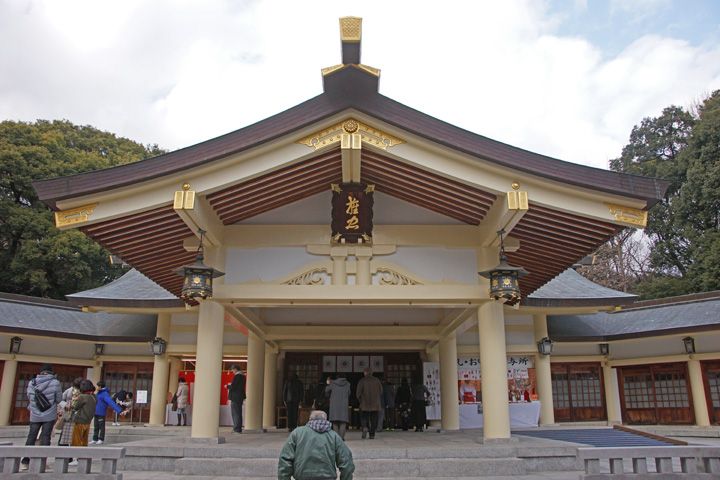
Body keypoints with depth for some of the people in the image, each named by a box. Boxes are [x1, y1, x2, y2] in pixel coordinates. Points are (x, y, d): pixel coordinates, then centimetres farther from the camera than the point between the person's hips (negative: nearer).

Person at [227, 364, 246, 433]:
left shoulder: (237, 376, -16)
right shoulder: (243, 376, 13)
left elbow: (233, 387, -19)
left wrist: (228, 386, -1)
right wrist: (230, 386, 18)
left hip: (235, 398, -9)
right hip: (240, 397, 9)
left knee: (235, 413, -4)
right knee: (238, 413, 13)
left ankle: (237, 429, -3)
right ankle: (238, 428, 18)